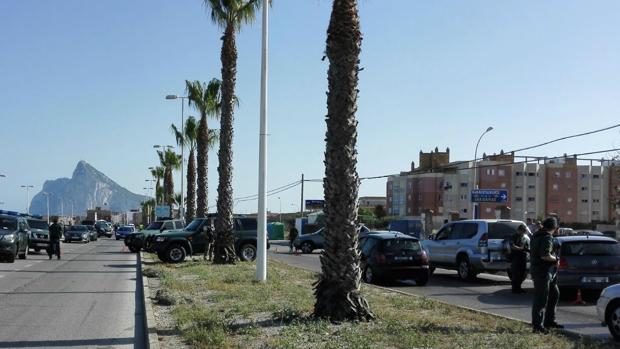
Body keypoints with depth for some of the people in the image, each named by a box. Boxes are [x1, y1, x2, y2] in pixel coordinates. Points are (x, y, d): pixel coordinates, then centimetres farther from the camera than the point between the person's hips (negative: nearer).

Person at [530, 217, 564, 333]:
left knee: (554, 294, 20)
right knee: (541, 299, -7)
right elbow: (545, 255, -28)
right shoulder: (547, 237, -17)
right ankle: (537, 326, -4)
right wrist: (556, 259, -11)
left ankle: (549, 321, 27)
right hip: (542, 272, -10)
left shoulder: (537, 236, 14)